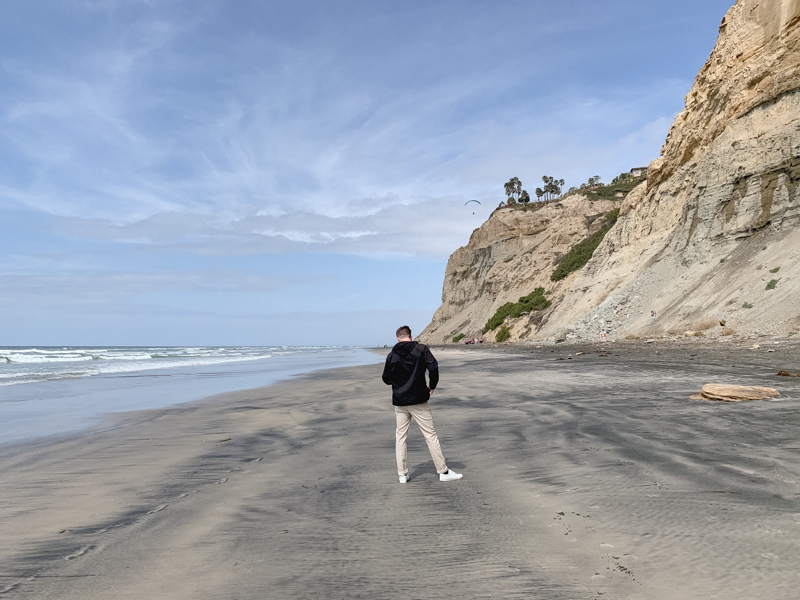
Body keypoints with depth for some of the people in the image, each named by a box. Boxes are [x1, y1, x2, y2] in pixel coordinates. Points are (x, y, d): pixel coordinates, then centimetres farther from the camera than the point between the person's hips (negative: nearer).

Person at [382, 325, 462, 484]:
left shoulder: (392, 355, 2)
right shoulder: (421, 349, -5)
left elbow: (386, 379, 6)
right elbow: (433, 367, -15)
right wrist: (432, 386, 0)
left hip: (400, 402, 2)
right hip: (418, 401, -2)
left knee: (400, 436, 13)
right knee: (430, 435, 3)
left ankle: (402, 474, 14)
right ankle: (443, 472, 7)